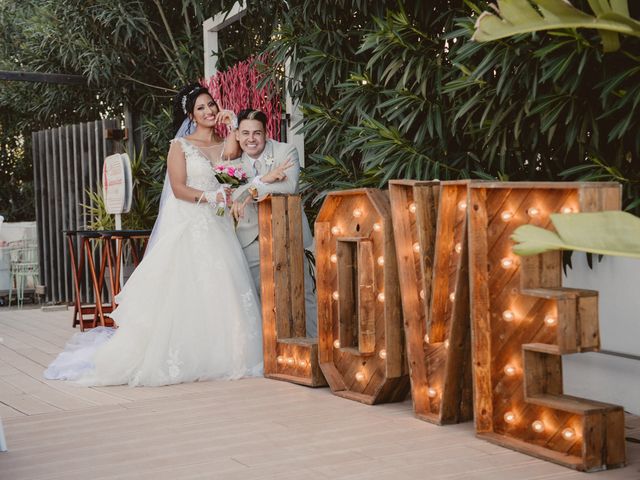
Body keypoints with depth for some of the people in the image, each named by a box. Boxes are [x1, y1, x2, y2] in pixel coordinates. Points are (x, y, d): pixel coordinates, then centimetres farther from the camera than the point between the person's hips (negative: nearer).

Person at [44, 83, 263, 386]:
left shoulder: (223, 144, 16)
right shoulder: (180, 145, 5)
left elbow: (232, 152, -10)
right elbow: (179, 188, -5)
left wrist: (232, 123, -1)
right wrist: (209, 196, -19)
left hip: (218, 229, 4)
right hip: (187, 228, -4)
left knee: (220, 293, -4)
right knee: (181, 294, -9)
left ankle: (217, 358, 1)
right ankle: (176, 359, -3)